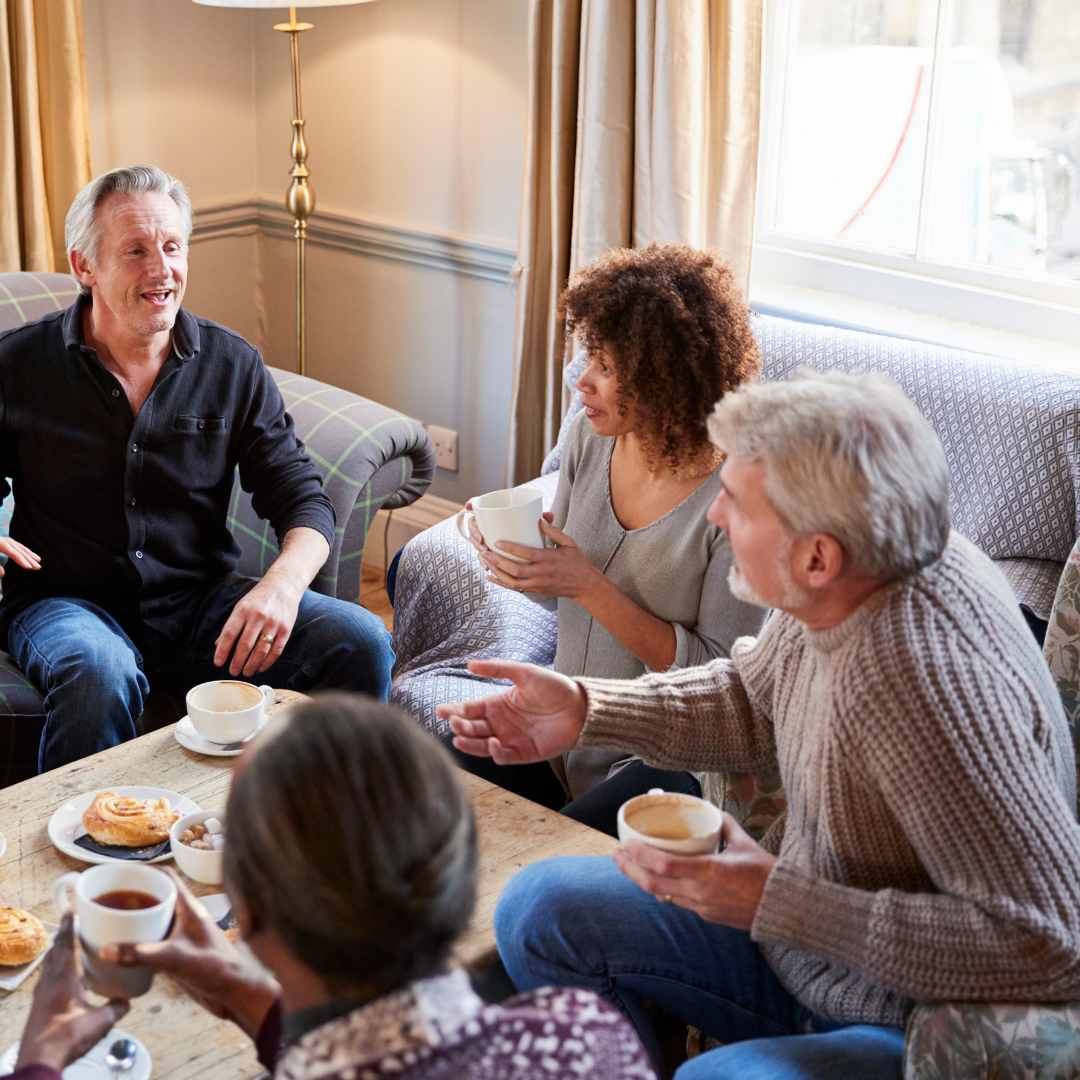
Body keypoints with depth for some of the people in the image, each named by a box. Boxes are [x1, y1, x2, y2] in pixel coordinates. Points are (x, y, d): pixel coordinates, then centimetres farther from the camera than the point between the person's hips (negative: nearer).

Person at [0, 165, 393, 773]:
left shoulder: (233, 366, 4)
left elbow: (302, 498, 3)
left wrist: (284, 582, -19)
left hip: (200, 600, 3)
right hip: (68, 600, -2)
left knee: (361, 641, -20)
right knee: (101, 676, -39)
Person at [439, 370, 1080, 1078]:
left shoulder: (931, 685, -35)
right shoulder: (837, 589, -9)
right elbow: (751, 697, 12)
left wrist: (778, 904, -30)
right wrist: (584, 710, -1)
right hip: (803, 941, 8)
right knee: (542, 908, 7)